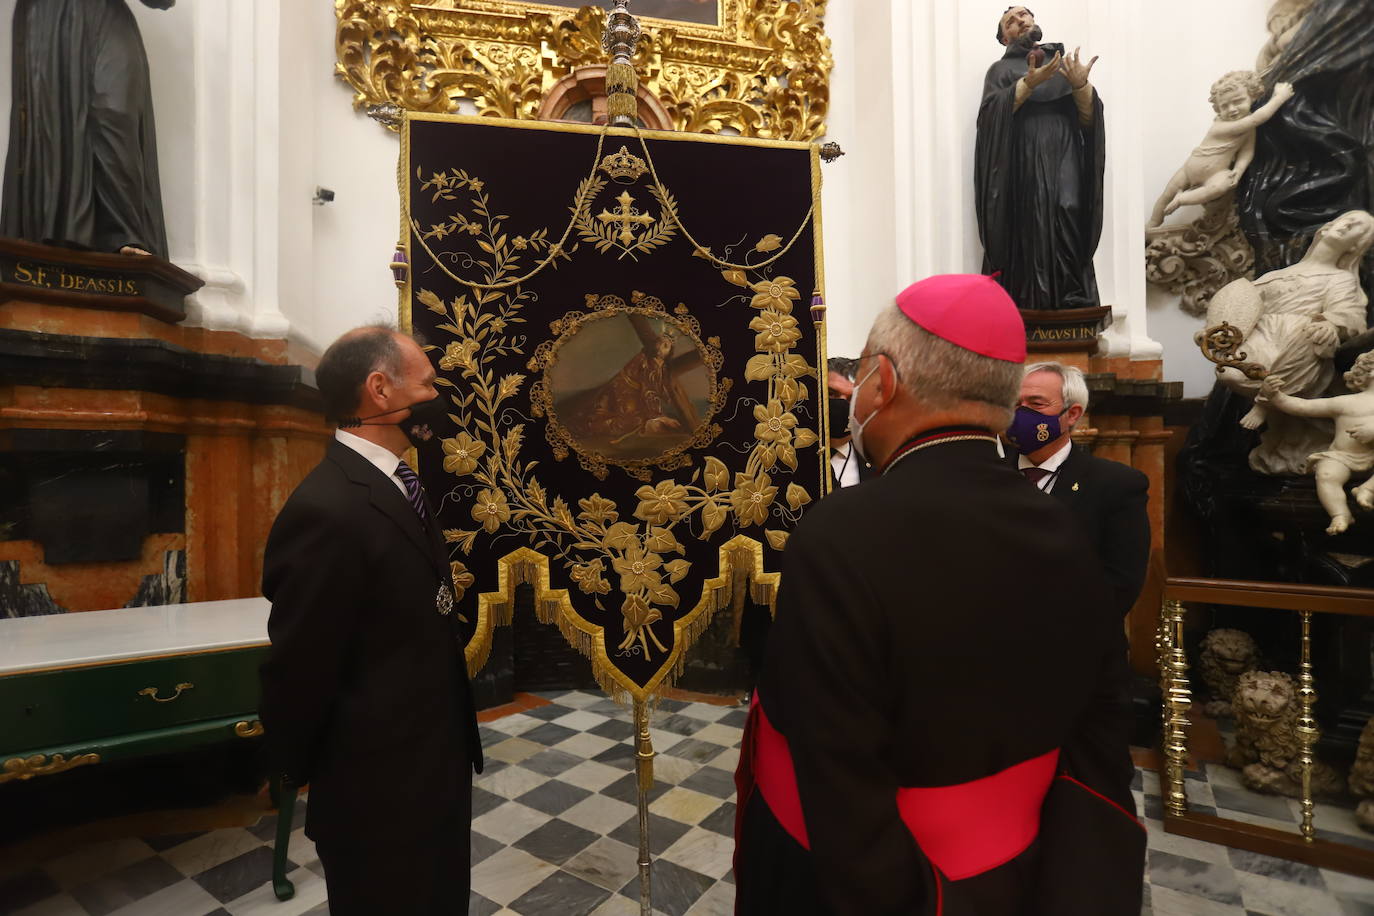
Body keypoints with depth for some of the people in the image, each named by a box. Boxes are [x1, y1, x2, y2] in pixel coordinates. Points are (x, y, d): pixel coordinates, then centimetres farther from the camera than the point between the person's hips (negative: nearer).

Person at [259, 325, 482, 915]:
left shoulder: (395, 486, 3)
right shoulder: (327, 511, -28)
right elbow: (300, 673, -21)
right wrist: (301, 773, -6)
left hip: (435, 768, 8)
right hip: (381, 793, -8)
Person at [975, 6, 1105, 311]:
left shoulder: (1066, 65, 23)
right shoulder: (1001, 69, 17)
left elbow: (1089, 119, 12)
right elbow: (990, 113, -3)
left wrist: (1081, 86, -6)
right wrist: (1028, 83, -16)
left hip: (1064, 158, 2)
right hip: (1023, 162, -2)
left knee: (1069, 212, -18)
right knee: (1028, 231, -18)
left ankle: (1075, 308, -19)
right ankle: (1027, 312, -16)